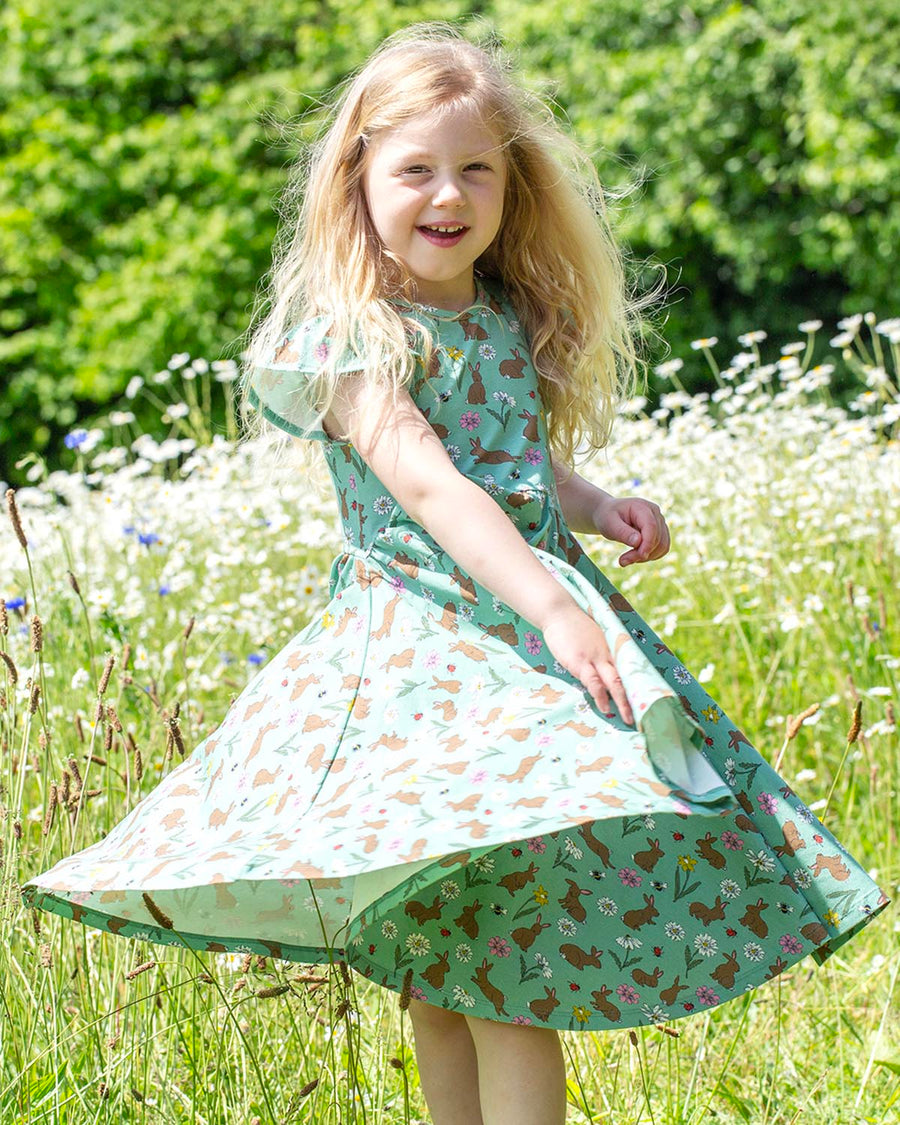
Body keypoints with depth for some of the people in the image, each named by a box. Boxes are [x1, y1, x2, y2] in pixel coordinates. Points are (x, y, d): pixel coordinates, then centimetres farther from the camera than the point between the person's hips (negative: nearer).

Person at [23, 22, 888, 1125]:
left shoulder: (512, 319, 11)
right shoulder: (348, 338, -11)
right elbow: (428, 485, -23)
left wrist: (593, 506, 7)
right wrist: (549, 605, -32)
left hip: (541, 611, 6)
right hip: (423, 649, -6)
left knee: (502, 968, 4)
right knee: (437, 977, -5)